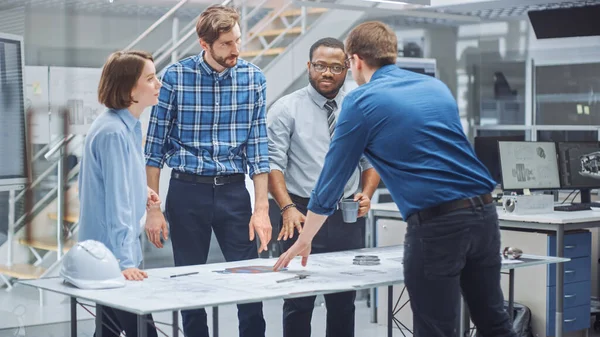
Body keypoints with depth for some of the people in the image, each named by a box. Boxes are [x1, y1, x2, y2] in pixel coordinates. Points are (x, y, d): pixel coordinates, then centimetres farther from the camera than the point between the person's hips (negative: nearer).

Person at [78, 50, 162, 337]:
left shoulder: (128, 125, 10)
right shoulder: (114, 133, -21)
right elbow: (117, 203, -26)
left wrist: (140, 192, 7)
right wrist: (124, 262, -29)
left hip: (118, 251, 10)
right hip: (112, 256, -10)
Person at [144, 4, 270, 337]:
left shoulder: (253, 77, -1)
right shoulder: (175, 76, -5)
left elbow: (258, 145, 0)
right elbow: (156, 144, 0)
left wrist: (262, 208, -6)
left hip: (234, 190, 1)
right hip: (186, 191, -1)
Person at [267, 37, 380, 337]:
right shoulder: (286, 109, -1)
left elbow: (371, 162, 12)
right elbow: (273, 163, -6)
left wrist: (367, 194, -7)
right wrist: (287, 207, -19)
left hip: (348, 218, 3)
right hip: (303, 215, -3)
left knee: (345, 302, 8)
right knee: (299, 303, -1)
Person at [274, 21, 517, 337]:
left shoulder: (361, 102, 1)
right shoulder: (437, 86, 18)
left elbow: (332, 177, 7)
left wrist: (303, 240, 19)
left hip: (437, 223, -6)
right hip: (484, 211, 6)